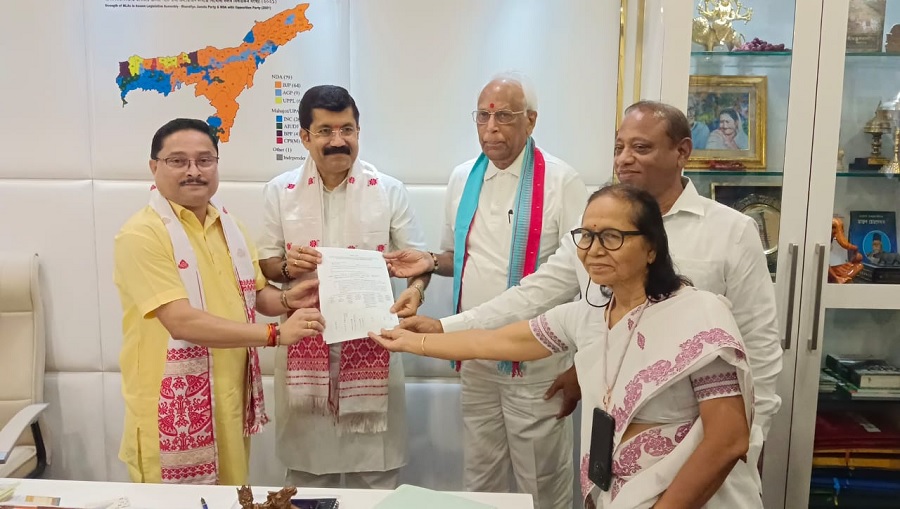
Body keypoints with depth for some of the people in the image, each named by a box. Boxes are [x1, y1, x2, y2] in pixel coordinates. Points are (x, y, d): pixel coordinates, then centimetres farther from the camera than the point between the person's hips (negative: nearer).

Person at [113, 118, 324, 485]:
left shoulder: (229, 226, 7)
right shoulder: (141, 234, -16)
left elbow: (254, 294, 16)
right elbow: (181, 321, -25)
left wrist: (286, 300, -7)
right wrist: (275, 333, -27)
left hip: (230, 397, 7)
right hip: (173, 407, -6)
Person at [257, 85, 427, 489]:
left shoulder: (389, 191, -2)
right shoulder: (280, 191, 1)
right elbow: (264, 265, 7)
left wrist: (416, 287, -22)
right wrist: (287, 266, -15)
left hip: (370, 341, -1)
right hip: (304, 343, 1)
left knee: (374, 469, 9)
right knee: (306, 465, 15)